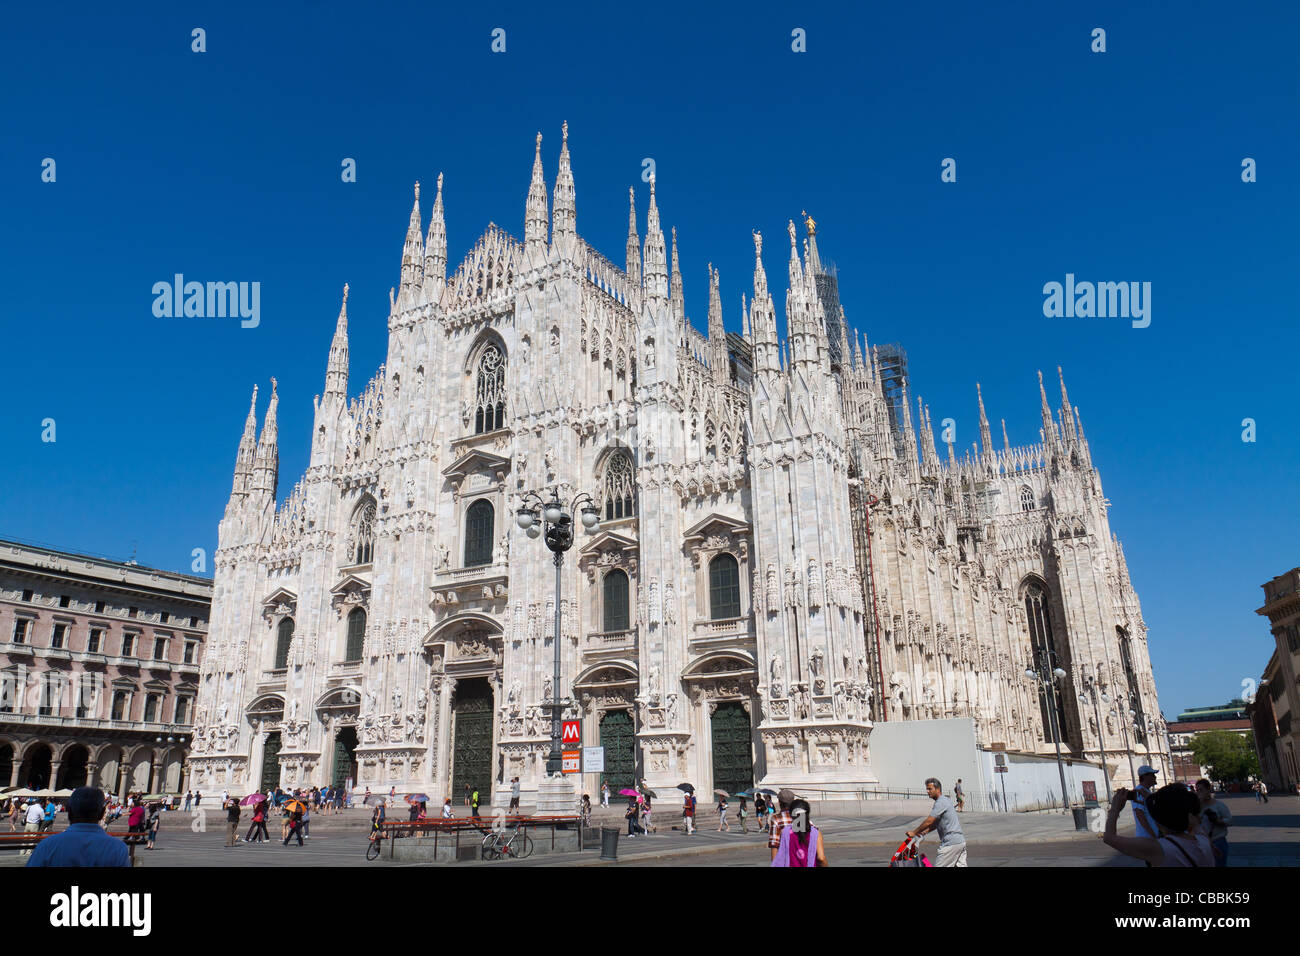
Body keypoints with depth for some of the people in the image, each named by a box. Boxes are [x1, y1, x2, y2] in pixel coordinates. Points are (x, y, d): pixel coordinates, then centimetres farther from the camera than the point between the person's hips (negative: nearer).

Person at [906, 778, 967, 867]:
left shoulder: (941, 802, -14)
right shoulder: (945, 801, 18)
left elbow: (929, 821, -18)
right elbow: (936, 823, 22)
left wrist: (914, 832, -8)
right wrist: (924, 832, 12)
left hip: (950, 843, -10)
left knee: (939, 865, -4)